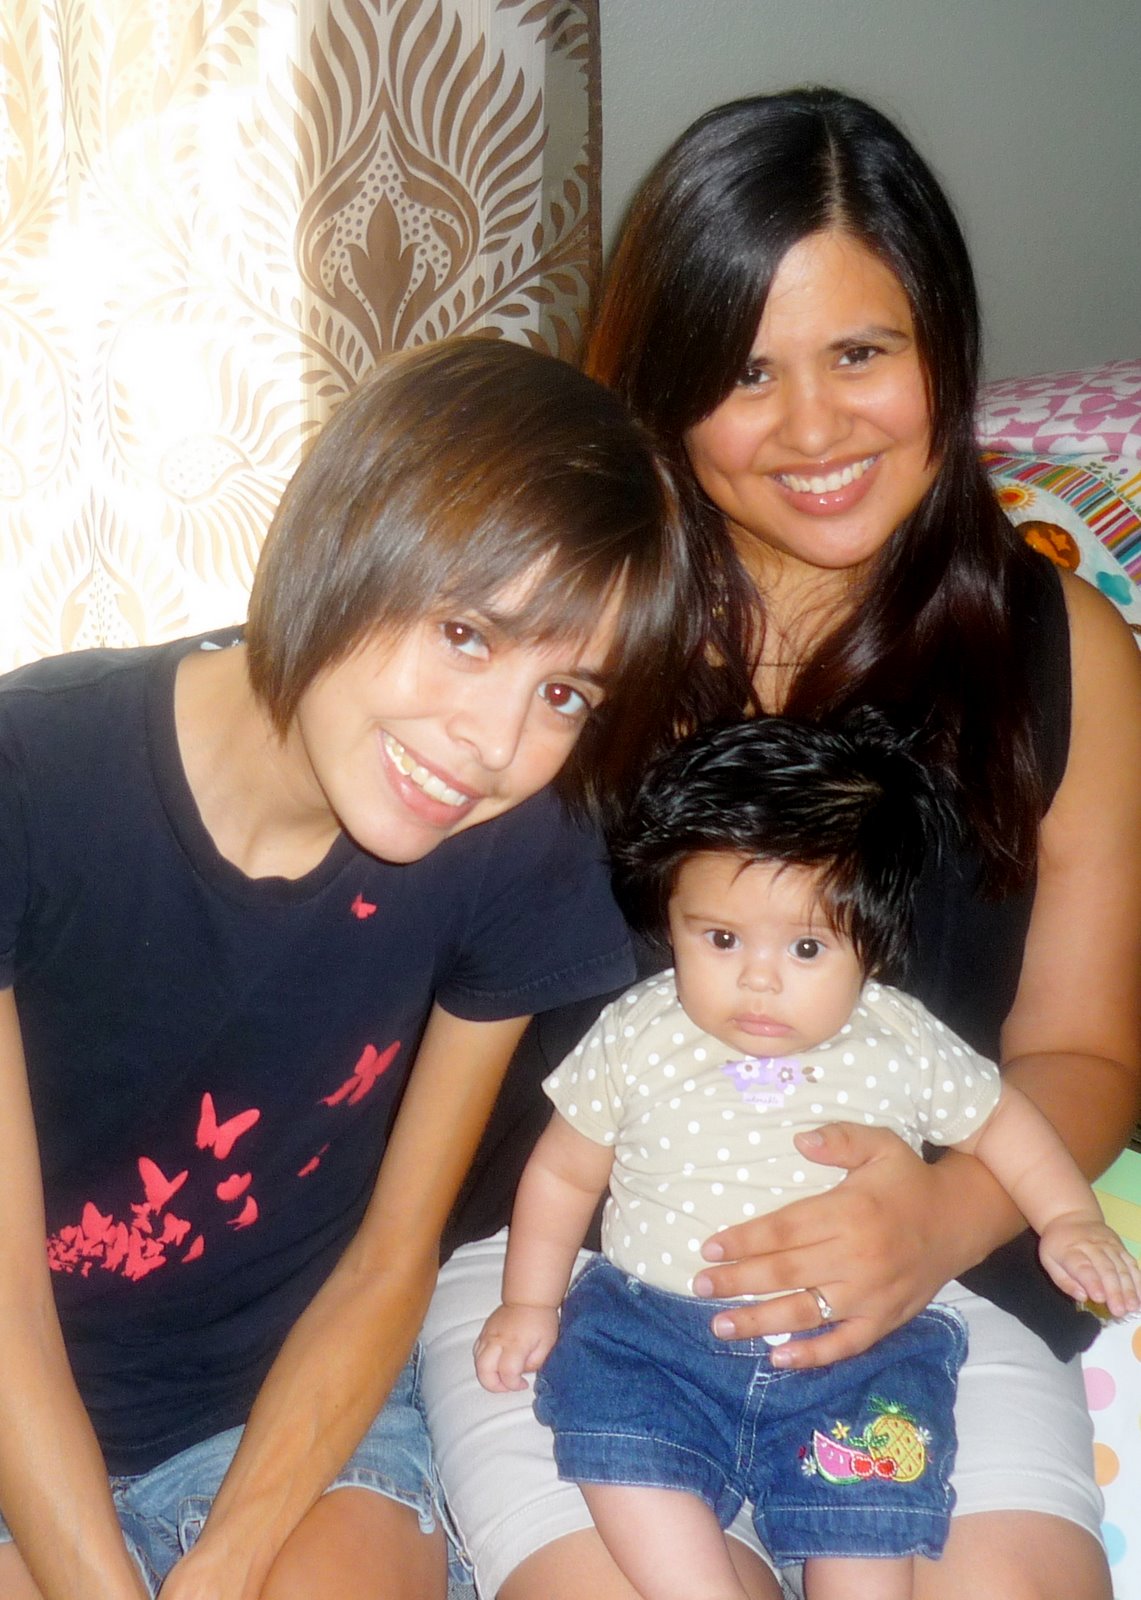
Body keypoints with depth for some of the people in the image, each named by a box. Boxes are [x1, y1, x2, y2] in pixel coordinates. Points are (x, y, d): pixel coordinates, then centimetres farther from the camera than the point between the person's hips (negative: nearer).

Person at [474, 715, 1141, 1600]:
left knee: (864, 1527, -16)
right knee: (620, 1457, -24)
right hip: (654, 1323, 0)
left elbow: (997, 1118, 13)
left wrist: (1067, 1217, 1)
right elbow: (563, 1171, 7)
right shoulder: (637, 1039, -6)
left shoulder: (901, 1045, -6)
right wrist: (530, 1301, 3)